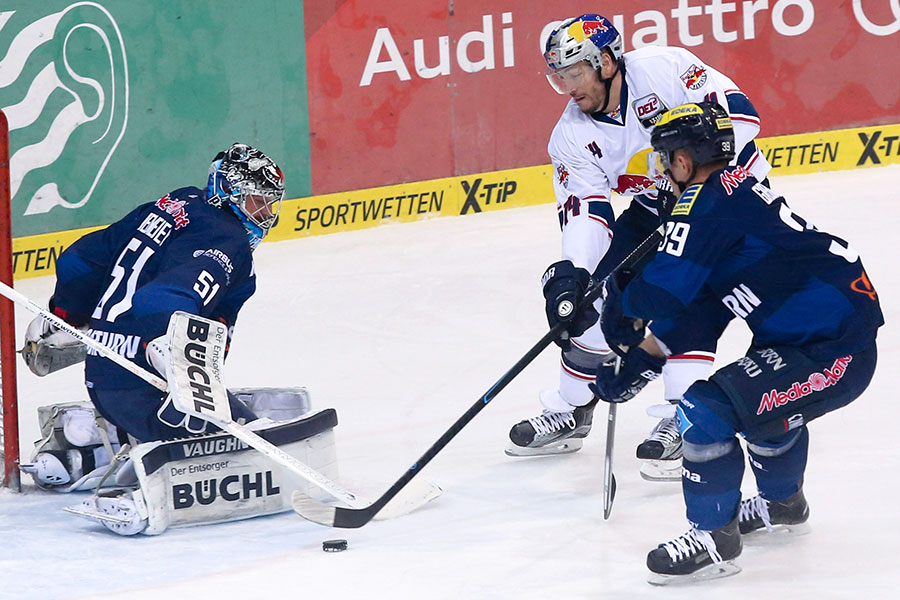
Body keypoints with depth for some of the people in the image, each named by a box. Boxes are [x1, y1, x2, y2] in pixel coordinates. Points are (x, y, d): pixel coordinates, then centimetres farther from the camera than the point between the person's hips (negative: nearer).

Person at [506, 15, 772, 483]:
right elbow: (584, 211, -15)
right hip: (655, 208, 6)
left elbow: (737, 111, -28)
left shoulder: (662, 68, -25)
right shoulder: (572, 137, -9)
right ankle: (571, 412, 17)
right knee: (597, 297, 0)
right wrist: (570, 273, -31)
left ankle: (683, 418, -14)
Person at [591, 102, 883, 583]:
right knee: (757, 394, 36)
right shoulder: (738, 193, 17)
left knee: (707, 408, -16)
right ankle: (781, 503, 52)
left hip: (832, 353, -11)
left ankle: (713, 537, -2)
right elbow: (696, 313, 21)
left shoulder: (707, 202, -13)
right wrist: (638, 364, 20)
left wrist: (619, 296, 3)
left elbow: (663, 293, -20)